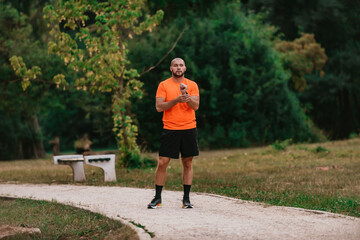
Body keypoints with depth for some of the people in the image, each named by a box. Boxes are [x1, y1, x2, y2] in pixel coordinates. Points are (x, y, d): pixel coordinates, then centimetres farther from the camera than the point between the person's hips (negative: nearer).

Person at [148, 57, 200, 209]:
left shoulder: (192, 85, 7)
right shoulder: (163, 85, 4)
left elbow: (196, 106, -4)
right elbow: (159, 107, -6)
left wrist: (186, 95, -21)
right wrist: (177, 100, -17)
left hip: (189, 129, 1)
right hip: (170, 129, -1)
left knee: (187, 163, 5)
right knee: (162, 163, -4)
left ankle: (186, 199, 12)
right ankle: (157, 198, 6)